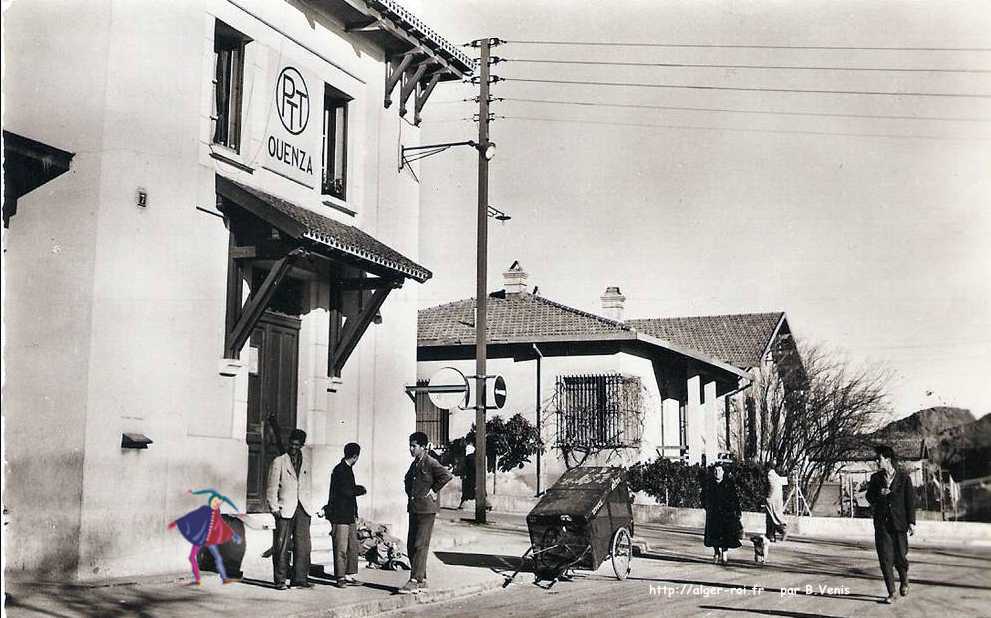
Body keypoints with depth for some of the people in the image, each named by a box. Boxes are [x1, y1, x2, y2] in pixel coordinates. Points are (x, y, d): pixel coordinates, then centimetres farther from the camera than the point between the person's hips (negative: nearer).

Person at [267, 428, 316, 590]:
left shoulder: (306, 461, 15)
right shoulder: (279, 462, 3)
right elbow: (272, 488, 1)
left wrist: (307, 504, 11)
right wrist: (274, 508, -7)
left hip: (303, 509, 3)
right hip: (285, 508, -3)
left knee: (303, 545, -1)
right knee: (282, 546, -3)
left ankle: (300, 579, 5)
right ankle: (280, 580, 3)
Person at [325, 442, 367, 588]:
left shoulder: (348, 469, 17)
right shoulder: (340, 470, -13)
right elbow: (345, 492, -19)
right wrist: (360, 490, -4)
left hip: (349, 515, 10)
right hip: (340, 515, -10)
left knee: (353, 546, 9)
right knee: (341, 548, -5)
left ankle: (349, 576, 14)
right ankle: (340, 578, 0)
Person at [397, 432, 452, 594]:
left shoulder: (430, 463, -11)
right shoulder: (415, 464, 15)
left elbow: (446, 476, -22)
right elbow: (408, 481, 32)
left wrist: (433, 490, -14)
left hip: (426, 509, -9)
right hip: (414, 509, 9)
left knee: (420, 546, -9)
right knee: (411, 546, 8)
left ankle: (415, 582, -9)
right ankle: (422, 581, 16)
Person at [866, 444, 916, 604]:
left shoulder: (904, 478, 0)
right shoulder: (875, 478, 8)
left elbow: (910, 501, 0)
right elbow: (869, 497, 12)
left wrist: (911, 522, -6)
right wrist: (879, 494, -10)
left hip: (899, 524, -2)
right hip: (881, 524, 2)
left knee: (900, 557, 1)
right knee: (885, 559, -3)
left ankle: (904, 581, 32)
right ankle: (891, 593, 3)